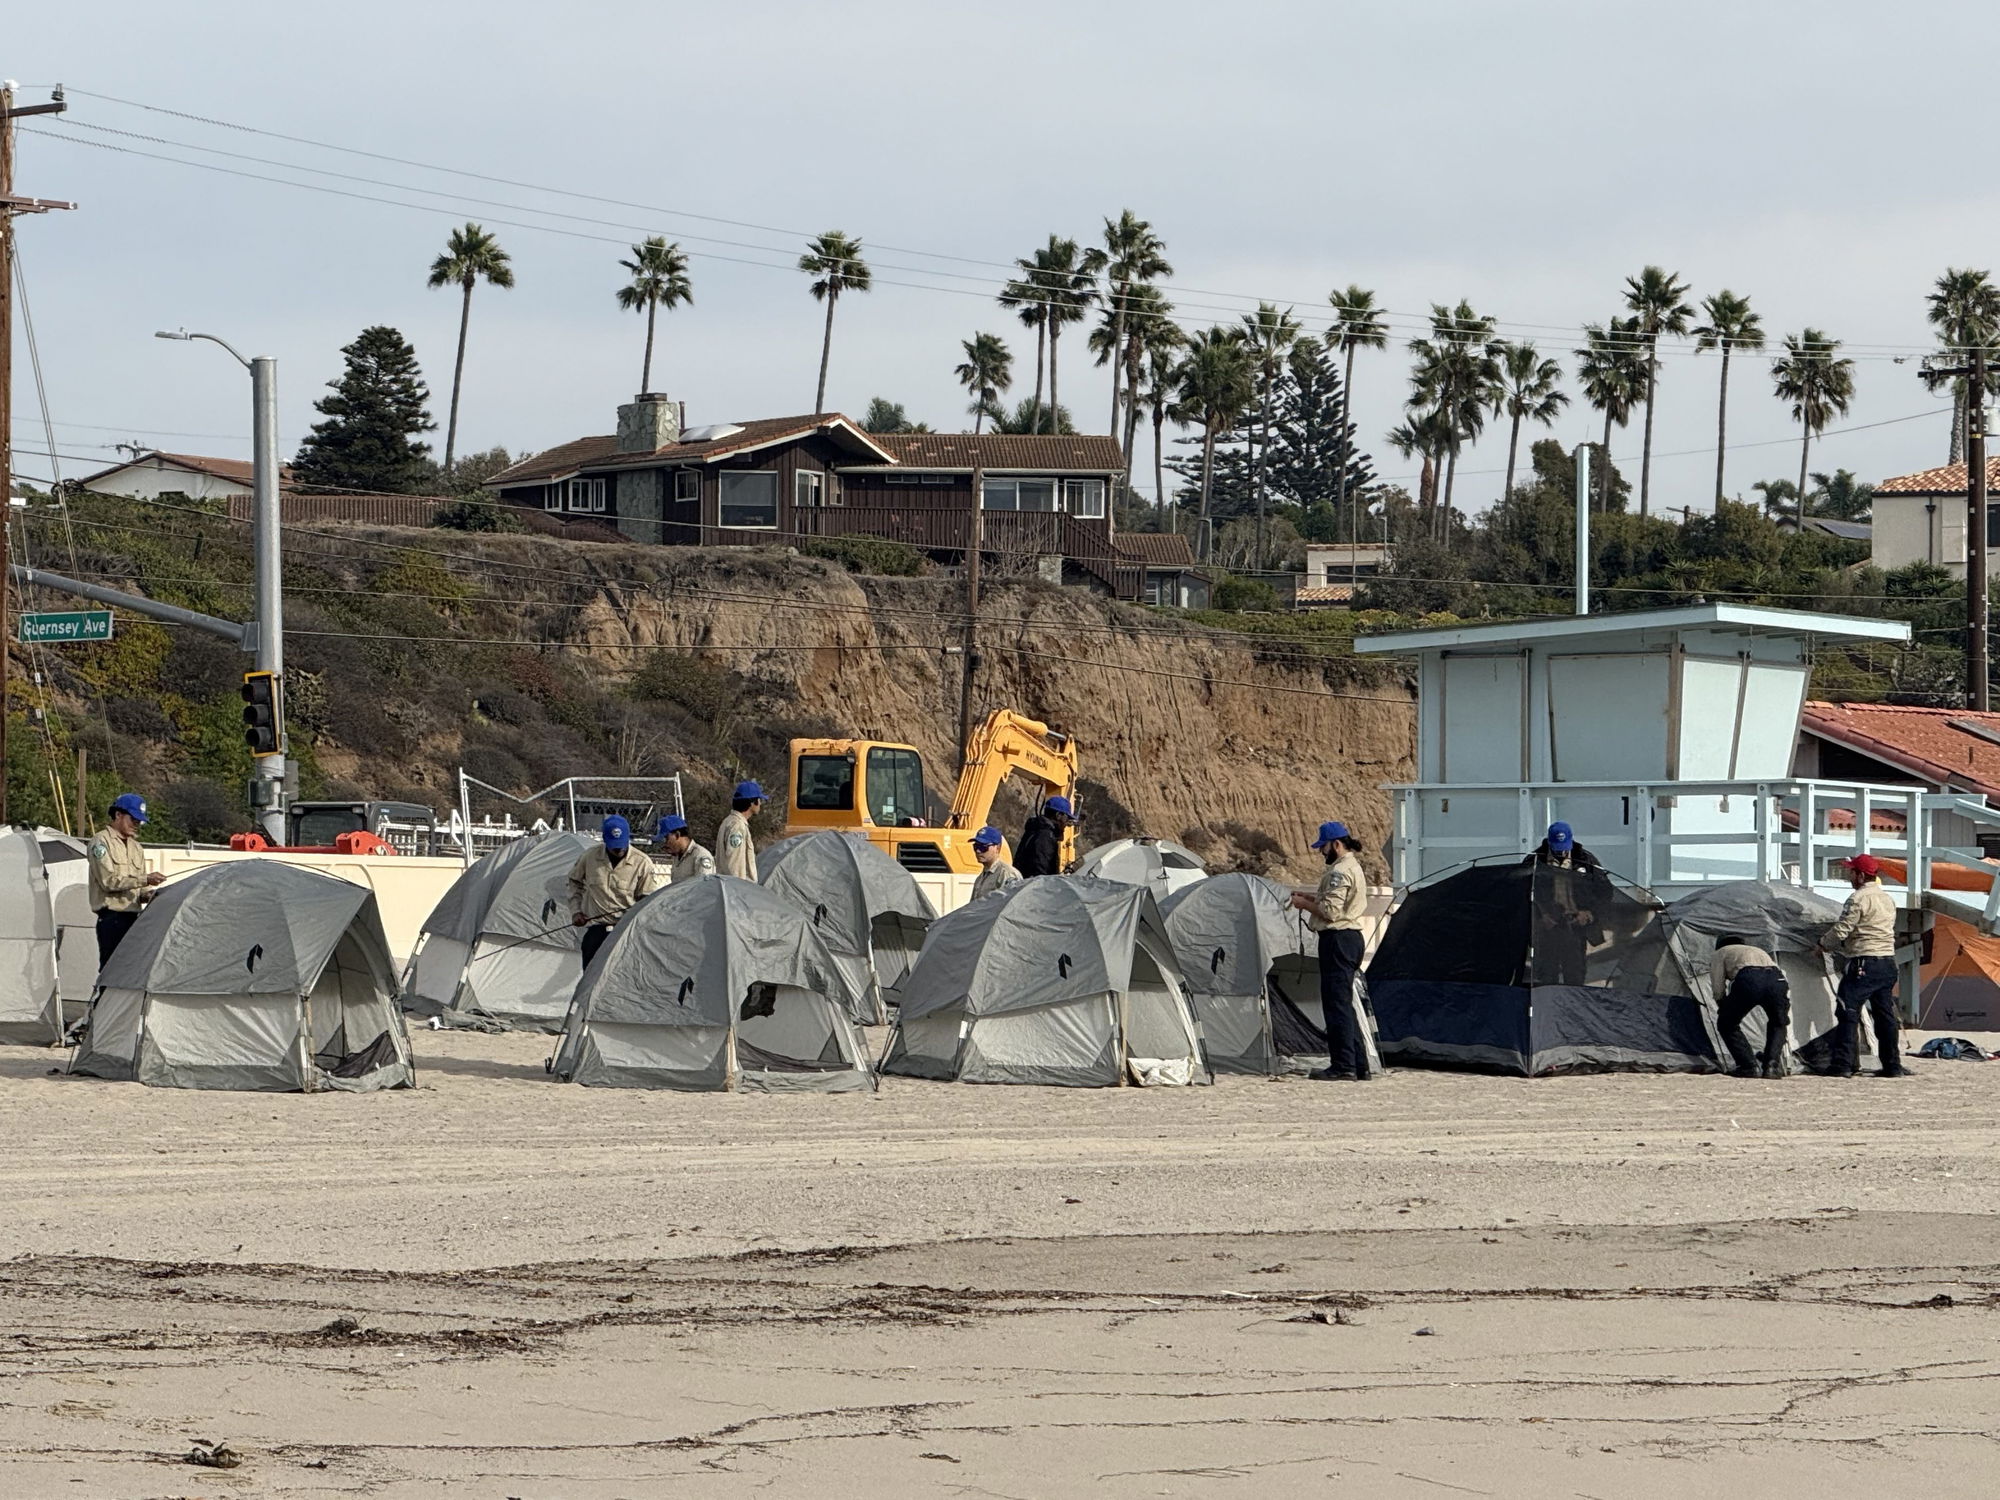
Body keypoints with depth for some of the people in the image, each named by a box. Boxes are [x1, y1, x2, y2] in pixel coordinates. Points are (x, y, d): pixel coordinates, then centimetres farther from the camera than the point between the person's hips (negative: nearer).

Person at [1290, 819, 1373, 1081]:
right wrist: (1311, 897, 16)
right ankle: (1359, 1064, 16)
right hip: (1351, 937, 11)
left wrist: (1305, 904, -5)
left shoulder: (1340, 871, -15)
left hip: (1338, 939, -11)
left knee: (1337, 1003, -8)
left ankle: (1342, 1066, -8)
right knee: (1343, 1003, 14)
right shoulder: (1353, 867, 18)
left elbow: (1330, 911, -20)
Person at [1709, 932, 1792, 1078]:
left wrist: (1723, 1010, 39)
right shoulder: (1760, 951, 44)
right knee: (1778, 1025, 30)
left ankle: (1750, 1066, 9)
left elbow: (1718, 990, 18)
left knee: (1727, 1025, 19)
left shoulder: (1721, 953, 32)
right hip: (1778, 981, 4)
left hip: (1748, 981, -4)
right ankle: (1771, 1065, 13)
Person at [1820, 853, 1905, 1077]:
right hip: (1887, 963, 8)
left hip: (1863, 966, -8)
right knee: (1885, 1015, 12)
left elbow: (1840, 931, -13)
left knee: (1848, 1015, -6)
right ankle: (1893, 1065, 14)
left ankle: (1843, 1065, -12)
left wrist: (1823, 943, 8)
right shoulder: (1888, 899, 16)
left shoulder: (1859, 899, -12)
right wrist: (1839, 947, 23)